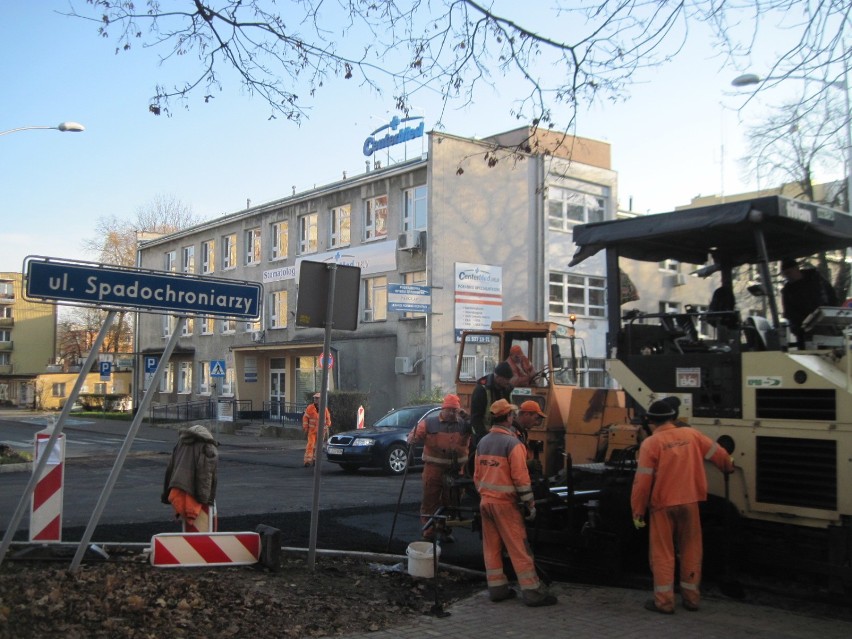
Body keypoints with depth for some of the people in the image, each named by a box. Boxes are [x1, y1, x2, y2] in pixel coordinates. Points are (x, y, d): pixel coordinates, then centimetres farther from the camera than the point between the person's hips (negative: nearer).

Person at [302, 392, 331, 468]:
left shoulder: (325, 409, 4)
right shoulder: (310, 408, -4)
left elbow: (328, 418, 15)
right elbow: (305, 418, -1)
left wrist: (327, 426, 8)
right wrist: (305, 428, -4)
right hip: (312, 430, -3)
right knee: (310, 445, -13)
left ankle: (315, 460, 22)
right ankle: (307, 461, -14)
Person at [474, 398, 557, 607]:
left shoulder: (483, 442, 8)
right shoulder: (512, 443, -14)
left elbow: (477, 475, 13)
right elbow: (520, 477, -17)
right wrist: (530, 504, -10)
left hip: (485, 501, 7)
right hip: (505, 503, -7)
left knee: (491, 547, 10)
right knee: (519, 548, -3)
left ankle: (497, 589, 15)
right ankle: (532, 592, 1)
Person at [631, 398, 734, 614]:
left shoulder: (650, 443, -10)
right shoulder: (692, 435, 2)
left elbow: (643, 480, -12)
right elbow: (718, 454, 14)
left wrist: (637, 511, -4)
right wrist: (728, 467, 37)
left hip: (662, 505, -3)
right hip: (689, 502, 4)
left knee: (663, 553, 5)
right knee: (690, 551, 15)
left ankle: (664, 601, 6)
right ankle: (691, 597, 22)